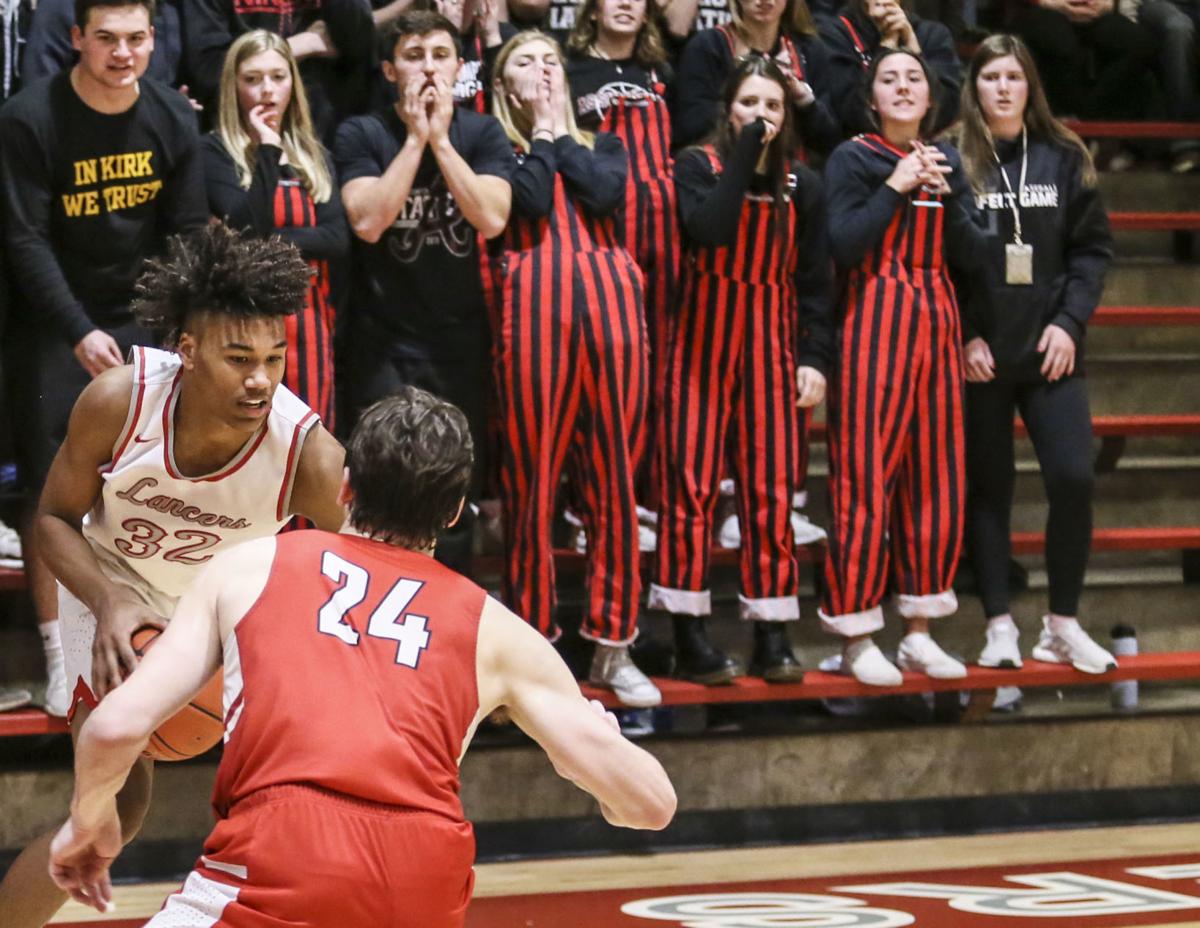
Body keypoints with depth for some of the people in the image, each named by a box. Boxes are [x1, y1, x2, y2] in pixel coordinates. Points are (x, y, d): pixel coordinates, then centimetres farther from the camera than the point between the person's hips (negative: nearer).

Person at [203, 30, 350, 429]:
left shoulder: (314, 155, 14)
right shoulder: (216, 150, -1)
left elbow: (337, 240, 1)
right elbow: (250, 229, -16)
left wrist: (269, 243, -11)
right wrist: (267, 149, -14)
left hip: (307, 319, 5)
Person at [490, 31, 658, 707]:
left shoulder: (601, 144, 22)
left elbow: (606, 194, -1)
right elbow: (530, 200, -8)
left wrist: (561, 132, 8)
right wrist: (543, 134, 3)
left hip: (609, 298, 3)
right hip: (536, 301, -3)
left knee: (614, 476, 1)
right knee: (533, 477, -4)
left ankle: (614, 645, 7)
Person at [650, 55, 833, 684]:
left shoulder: (802, 184, 9)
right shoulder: (697, 166, 0)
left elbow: (815, 280, 9)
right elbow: (709, 229, -21)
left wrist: (815, 358, -1)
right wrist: (745, 152, -18)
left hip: (773, 342, 3)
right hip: (704, 337, -3)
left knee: (771, 488, 0)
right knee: (692, 481, -6)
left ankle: (772, 636, 4)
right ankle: (689, 636, -2)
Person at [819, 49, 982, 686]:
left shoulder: (946, 160, 13)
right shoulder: (853, 158, -1)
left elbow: (970, 255, 7)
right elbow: (843, 245, -13)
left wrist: (945, 196, -7)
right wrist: (896, 187, -13)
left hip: (936, 321, 5)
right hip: (875, 322, -5)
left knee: (936, 475, 5)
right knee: (866, 474, -6)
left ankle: (919, 631, 13)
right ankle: (856, 637, 0)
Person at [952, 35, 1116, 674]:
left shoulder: (1063, 158, 6)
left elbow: (1092, 248, 6)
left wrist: (1068, 323, -6)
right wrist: (963, 335, -10)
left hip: (1050, 351, 1)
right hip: (980, 355, -1)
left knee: (1073, 477, -8)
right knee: (988, 488, 4)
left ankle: (1062, 625, 5)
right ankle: (999, 626, 10)